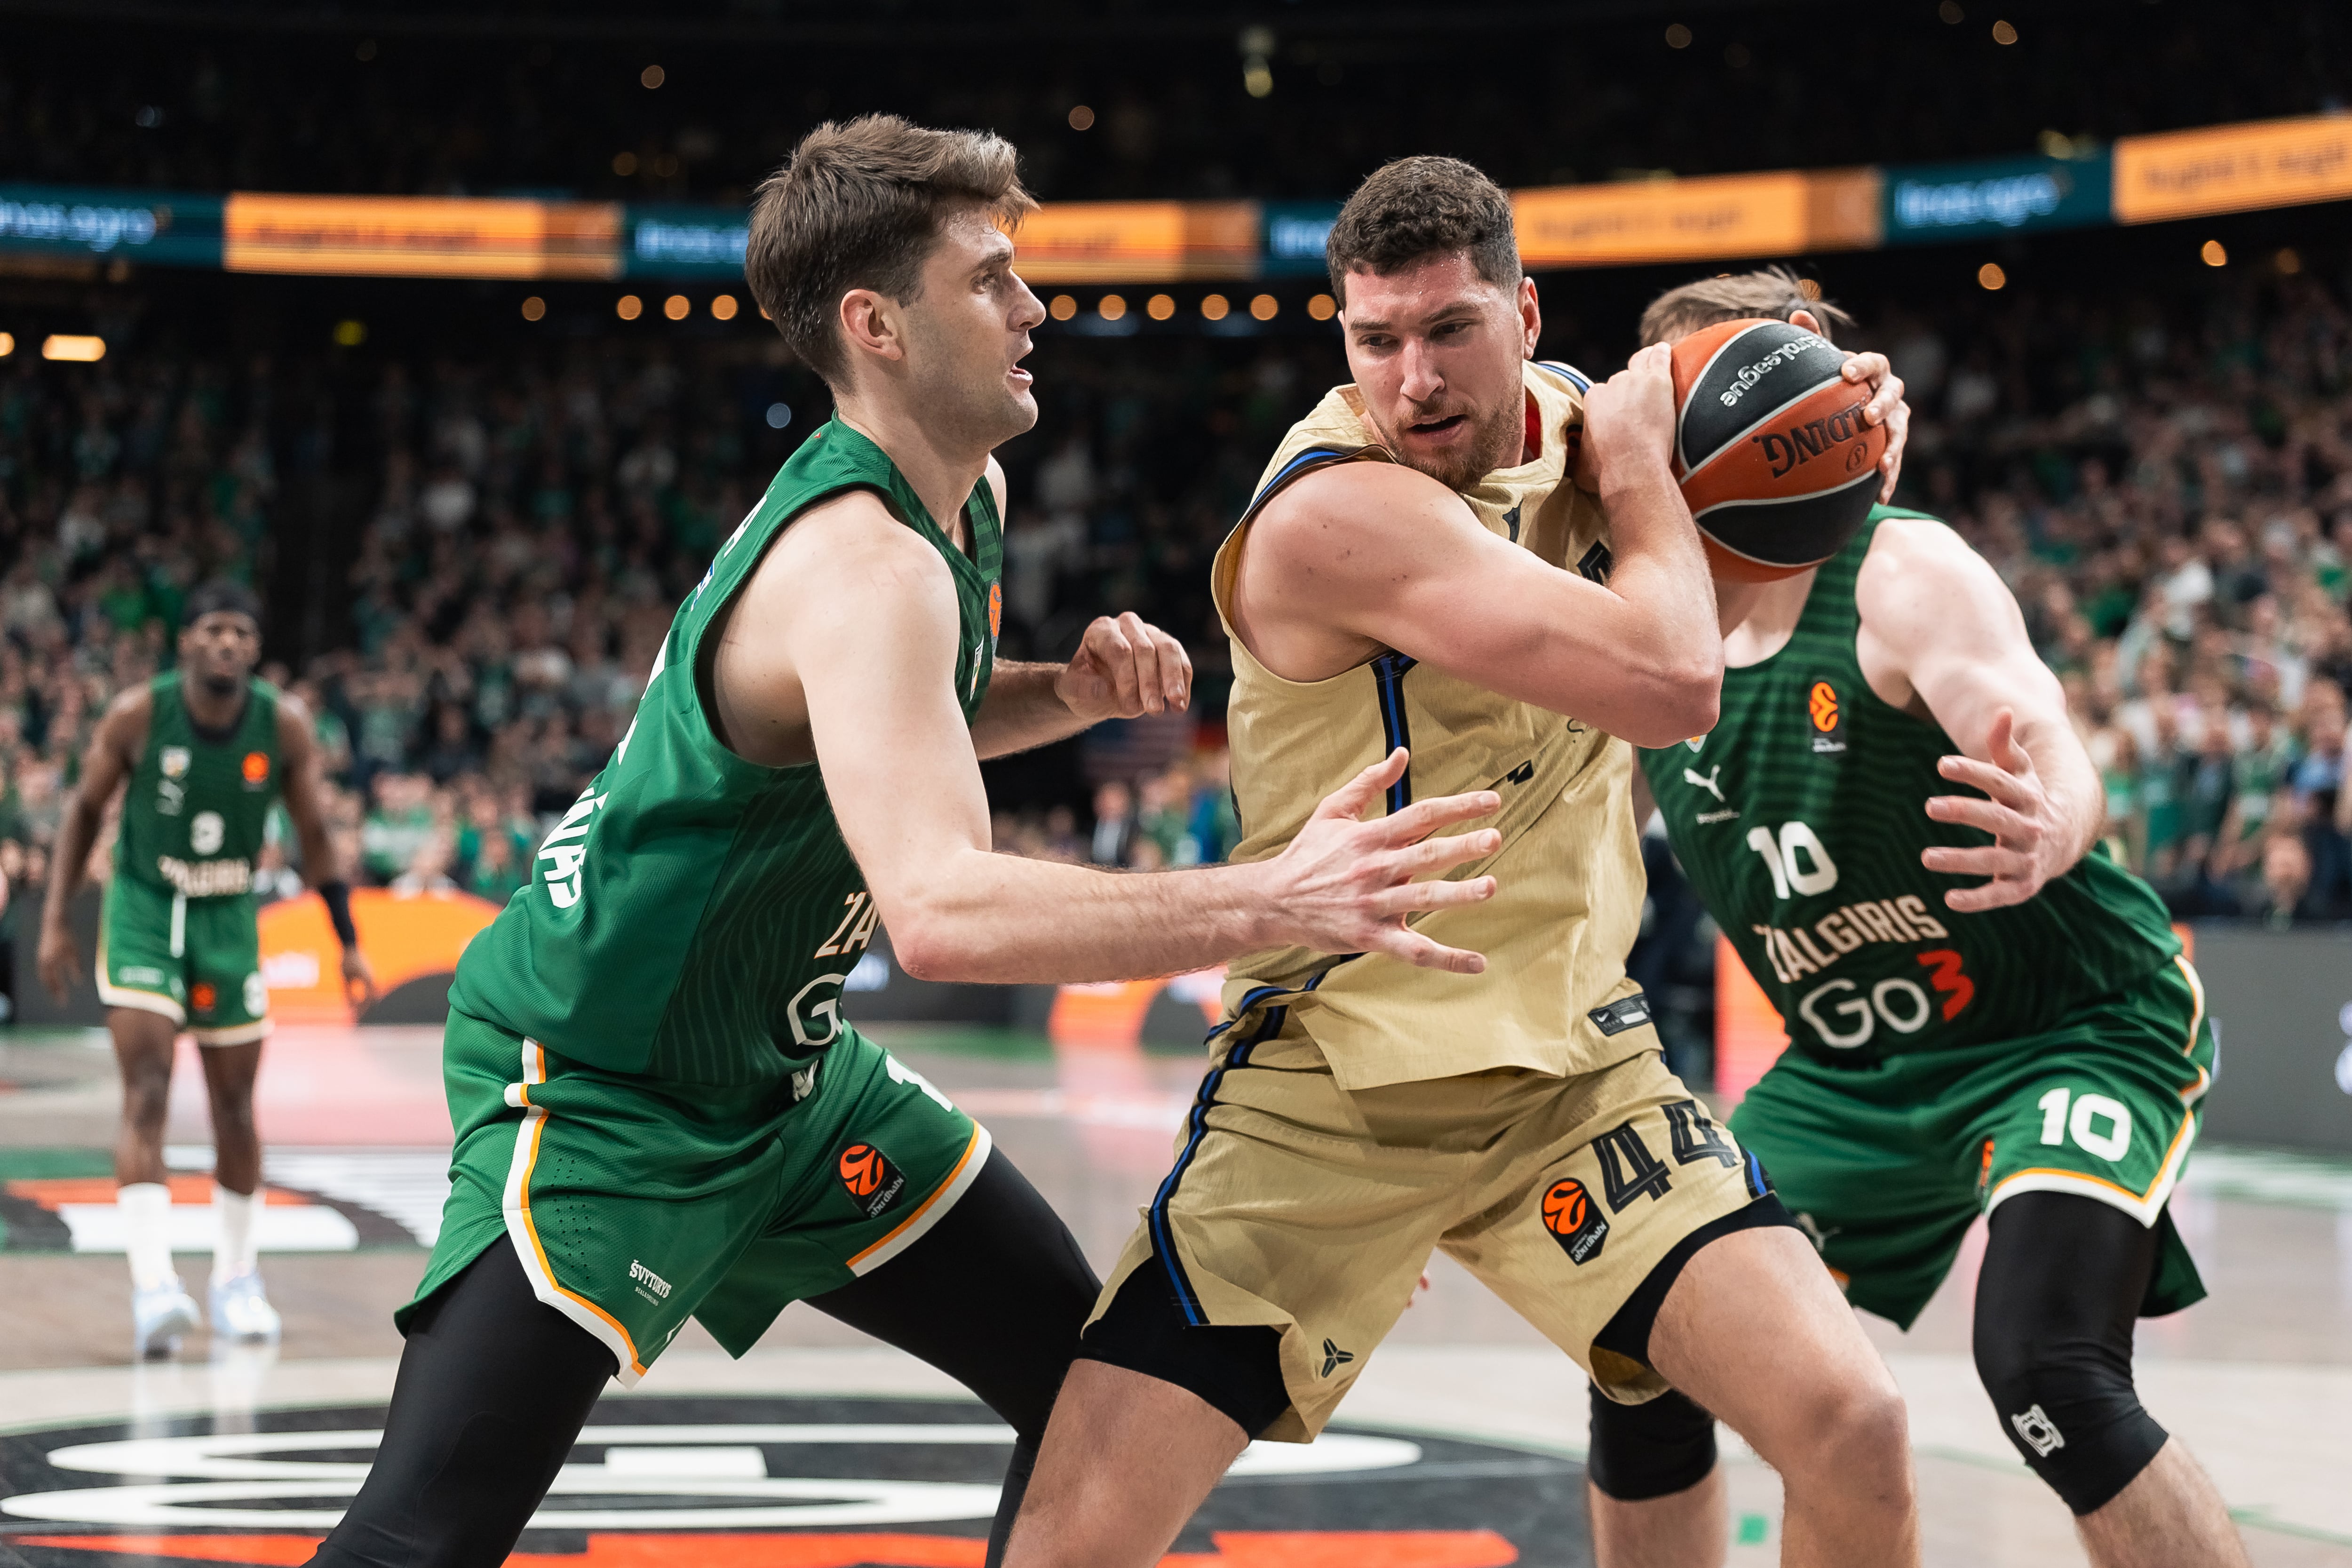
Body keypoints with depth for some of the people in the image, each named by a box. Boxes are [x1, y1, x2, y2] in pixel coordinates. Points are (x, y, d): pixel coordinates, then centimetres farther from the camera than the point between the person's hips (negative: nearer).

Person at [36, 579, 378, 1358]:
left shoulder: (284, 725, -10)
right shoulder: (138, 714, -14)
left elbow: (314, 837, 1)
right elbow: (85, 810, -1)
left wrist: (350, 945, 0)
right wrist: (55, 921, -3)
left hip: (230, 919, 3)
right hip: (143, 912, -2)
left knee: (235, 1108, 9)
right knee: (147, 1095, -17)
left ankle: (237, 1280, 26)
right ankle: (153, 1286, -27)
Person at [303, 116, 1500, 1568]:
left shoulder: (964, 498, 1)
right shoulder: (860, 561, -29)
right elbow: (939, 907, -44)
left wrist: (1074, 691, 0)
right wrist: (1273, 902, -49)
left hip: (785, 1067, 10)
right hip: (598, 1088, -10)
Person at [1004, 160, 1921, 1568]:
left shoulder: (1564, 416, 2)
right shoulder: (1337, 513, -22)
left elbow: (1719, 613, 24)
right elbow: (1673, 687, -28)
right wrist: (1638, 470, -10)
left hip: (1574, 1066, 5)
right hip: (1334, 1083, -5)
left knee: (1853, 1426, -12)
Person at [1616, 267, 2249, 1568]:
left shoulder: (1905, 576, -20)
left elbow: (2059, 765, -36)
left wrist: (2045, 834, -60)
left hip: (2073, 1026, -7)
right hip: (1856, 1074, 7)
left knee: (2047, 1369, -29)